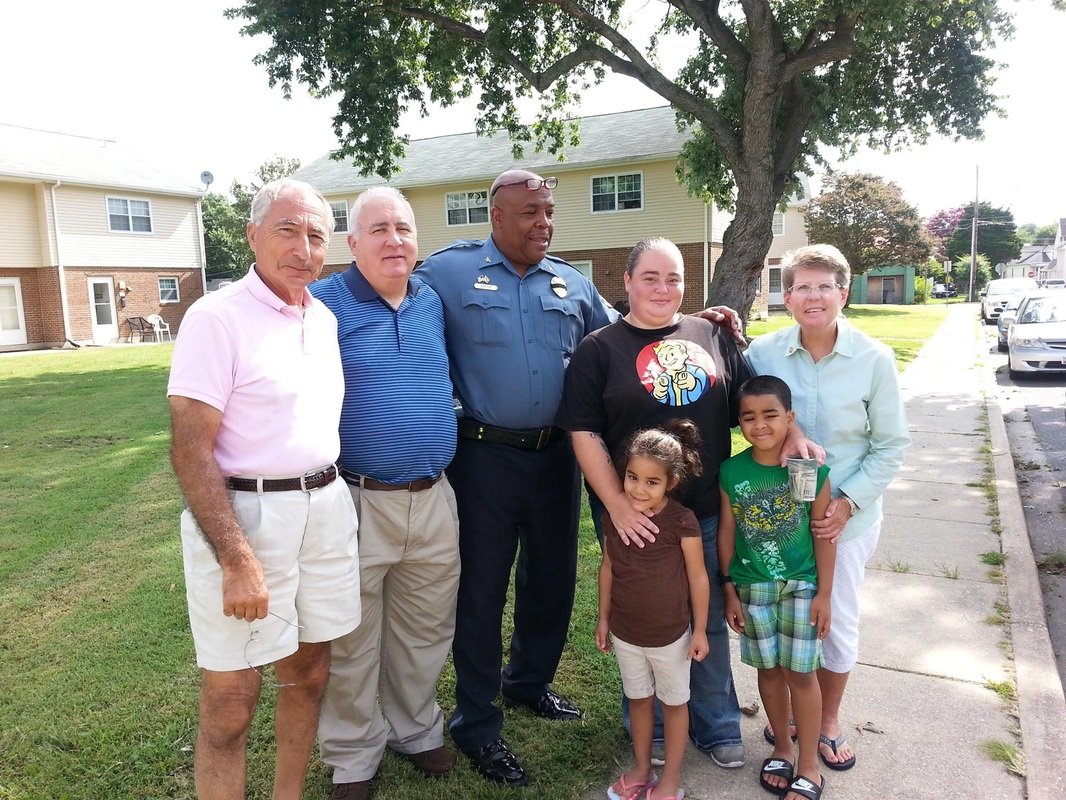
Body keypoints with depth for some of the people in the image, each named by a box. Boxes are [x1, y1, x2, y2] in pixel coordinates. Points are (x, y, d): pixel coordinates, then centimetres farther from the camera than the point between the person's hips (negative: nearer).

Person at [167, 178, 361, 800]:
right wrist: (238, 560, -19)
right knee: (232, 697, 2)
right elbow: (191, 452, -15)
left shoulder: (325, 318, 10)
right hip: (241, 513, -6)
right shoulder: (217, 318, -11)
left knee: (310, 672, 16)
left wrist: (327, 496, 13)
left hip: (326, 509, 7)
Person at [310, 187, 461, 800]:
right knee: (353, 641, 11)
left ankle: (415, 729, 42)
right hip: (358, 502, -4)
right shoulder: (324, 304, -8)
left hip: (434, 499, 5)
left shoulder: (434, 302, 8)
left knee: (425, 633, 19)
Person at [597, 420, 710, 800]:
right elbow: (608, 567, 1)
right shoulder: (614, 516, -11)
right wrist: (603, 618, 7)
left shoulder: (682, 522, -22)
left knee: (673, 702, 18)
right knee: (639, 698, 22)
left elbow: (698, 577, -13)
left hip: (670, 635, -3)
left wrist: (700, 630, -7)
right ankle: (641, 768, 42)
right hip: (625, 633, 4)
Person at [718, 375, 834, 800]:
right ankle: (782, 746, 36)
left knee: (800, 672, 5)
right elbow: (726, 532, 0)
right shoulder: (731, 471, -8)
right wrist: (729, 590, 2)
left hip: (801, 586, -2)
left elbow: (824, 534, -6)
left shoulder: (811, 469, -13)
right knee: (769, 669, 14)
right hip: (753, 587, 2)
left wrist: (824, 593, -4)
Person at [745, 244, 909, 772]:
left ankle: (828, 722, 38)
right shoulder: (763, 353, -9)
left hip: (847, 517, -1)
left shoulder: (874, 360, -12)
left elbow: (891, 445, -6)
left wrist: (847, 504, -14)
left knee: (838, 624, 14)